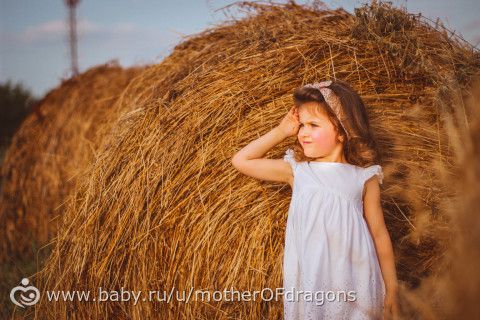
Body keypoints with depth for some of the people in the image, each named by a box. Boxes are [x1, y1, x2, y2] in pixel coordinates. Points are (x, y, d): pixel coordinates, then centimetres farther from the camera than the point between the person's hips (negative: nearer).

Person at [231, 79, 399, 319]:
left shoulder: (364, 177, -1)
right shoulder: (296, 170, 4)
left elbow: (379, 234, 4)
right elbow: (241, 160, 7)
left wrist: (392, 290, 5)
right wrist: (281, 132, 5)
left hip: (354, 285, -1)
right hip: (308, 285, 1)